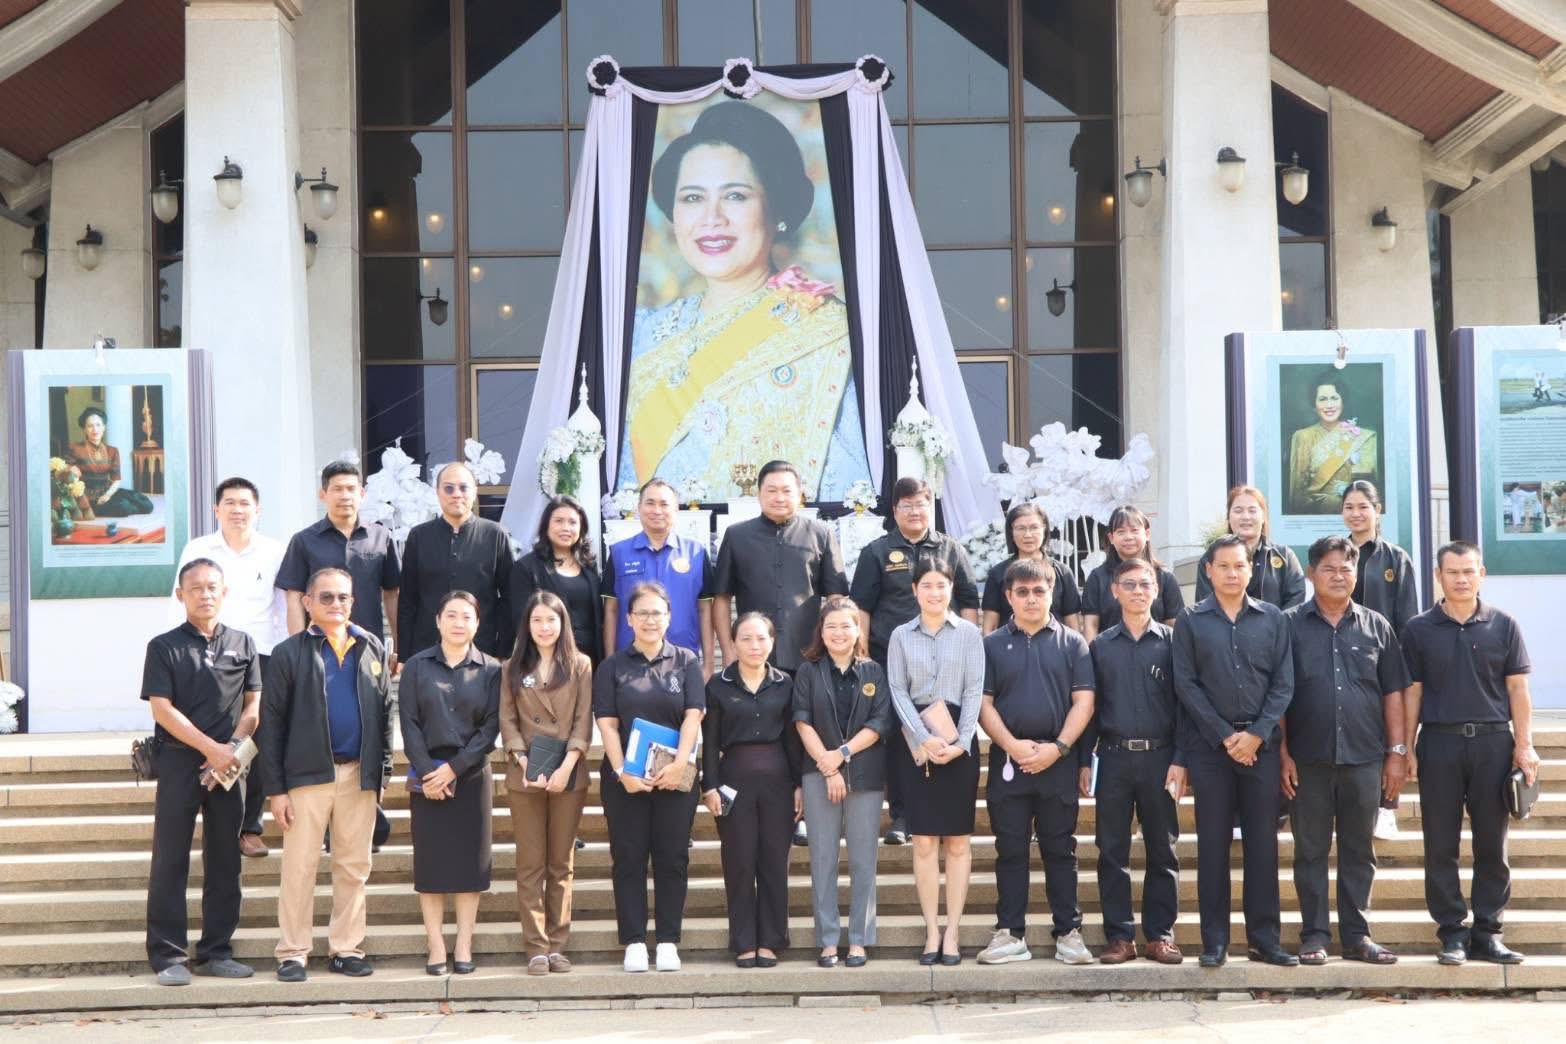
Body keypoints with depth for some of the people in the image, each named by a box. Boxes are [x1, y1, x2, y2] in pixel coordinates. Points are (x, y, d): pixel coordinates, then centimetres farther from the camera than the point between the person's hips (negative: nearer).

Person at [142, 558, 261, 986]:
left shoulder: (242, 644, 11)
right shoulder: (164, 646, 2)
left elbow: (253, 706, 8)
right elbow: (161, 709, -5)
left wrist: (231, 748, -7)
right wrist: (211, 748, -12)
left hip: (228, 763, 3)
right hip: (178, 761, -3)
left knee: (224, 861, 6)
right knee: (170, 860, -1)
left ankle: (216, 951, 14)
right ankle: (168, 955, 4)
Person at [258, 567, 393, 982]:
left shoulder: (373, 649, 10)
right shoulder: (289, 653, 0)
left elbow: (385, 711, 12)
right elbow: (271, 722, -2)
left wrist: (382, 768, 5)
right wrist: (275, 788, -6)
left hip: (359, 774, 3)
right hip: (307, 774, -3)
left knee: (354, 867, 8)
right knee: (299, 866, 0)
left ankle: (347, 948, 17)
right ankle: (292, 953, 9)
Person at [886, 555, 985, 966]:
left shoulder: (968, 633, 4)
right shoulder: (901, 635, 8)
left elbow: (975, 690, -1)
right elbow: (898, 691, 1)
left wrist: (961, 742, -12)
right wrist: (925, 738, -12)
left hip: (959, 743, -1)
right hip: (917, 743, 1)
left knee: (957, 840, 1)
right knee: (924, 841, 0)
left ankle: (952, 932, 6)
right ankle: (932, 932, 5)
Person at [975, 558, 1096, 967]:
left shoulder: (1071, 643, 6)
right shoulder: (992, 645, 7)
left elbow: (1083, 702, 0)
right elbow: (983, 703, 2)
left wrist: (1057, 747, -11)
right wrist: (1013, 745, -12)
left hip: (1057, 761, 0)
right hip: (1007, 760, 1)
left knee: (1060, 850, 5)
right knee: (1010, 851, 4)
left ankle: (1068, 932, 10)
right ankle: (1010, 934, 9)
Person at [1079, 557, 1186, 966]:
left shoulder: (1170, 641, 4)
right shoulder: (1100, 646, 8)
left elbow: (1182, 702, 2)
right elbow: (1090, 705, 9)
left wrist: (1179, 759, -6)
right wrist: (1084, 760, 2)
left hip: (1160, 757, -1)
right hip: (1114, 758, 1)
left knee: (1162, 850, 4)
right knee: (1113, 851, 3)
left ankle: (1160, 933, 12)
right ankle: (1119, 935, 10)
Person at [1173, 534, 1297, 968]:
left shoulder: (1272, 618, 7)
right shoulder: (1191, 621, 3)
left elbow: (1283, 683, 2)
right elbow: (1185, 685, -2)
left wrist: (1257, 734, -9)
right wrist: (1225, 736, -9)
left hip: (1261, 744, 1)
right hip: (1210, 745, -1)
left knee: (1263, 843, 3)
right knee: (1213, 843, 2)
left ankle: (1264, 937, 10)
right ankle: (1215, 941, 7)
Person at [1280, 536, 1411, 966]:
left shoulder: (1375, 626, 9)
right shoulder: (1290, 625, 2)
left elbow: (1393, 693, 10)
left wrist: (1397, 752, 4)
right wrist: (1282, 753, -5)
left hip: (1364, 757, 2)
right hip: (1308, 758, -2)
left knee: (1359, 850, 8)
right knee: (1311, 849, 4)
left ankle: (1356, 935, 16)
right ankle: (1314, 935, 11)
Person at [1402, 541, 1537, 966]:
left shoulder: (1503, 626, 6)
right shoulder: (1419, 629, 4)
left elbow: (1517, 689, 5)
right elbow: (1411, 692, 5)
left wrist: (1524, 744, -2)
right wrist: (1406, 748, 1)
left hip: (1493, 742, 1)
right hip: (1439, 743, 0)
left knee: (1492, 844, 4)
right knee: (1441, 846, 2)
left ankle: (1487, 931, 13)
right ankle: (1452, 932, 10)